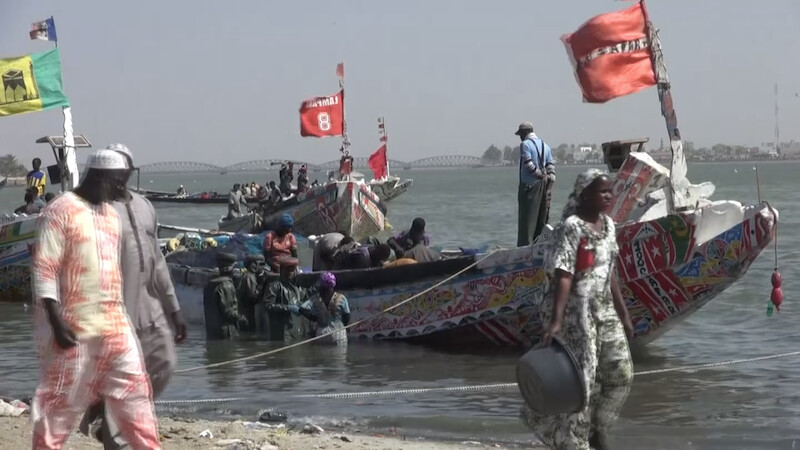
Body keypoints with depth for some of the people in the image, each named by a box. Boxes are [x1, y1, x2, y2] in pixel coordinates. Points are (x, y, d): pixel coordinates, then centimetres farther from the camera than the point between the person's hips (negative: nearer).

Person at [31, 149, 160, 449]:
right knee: (60, 401, 0)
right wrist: (56, 322, -21)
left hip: (114, 325, 7)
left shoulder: (111, 214, 13)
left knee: (134, 391, 7)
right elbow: (44, 270, -15)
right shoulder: (60, 211, -11)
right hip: (73, 327, -7)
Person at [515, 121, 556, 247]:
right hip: (543, 186, 7)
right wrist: (549, 182, 2)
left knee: (527, 218, -5)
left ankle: (525, 245, -8)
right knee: (542, 219, 10)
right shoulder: (545, 146, 14)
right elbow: (551, 167, 7)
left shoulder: (525, 144, -7)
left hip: (529, 185, -7)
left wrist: (540, 175, -10)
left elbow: (529, 165, -18)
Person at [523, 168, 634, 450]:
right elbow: (563, 276, -22)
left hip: (605, 309, 8)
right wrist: (555, 320, -29)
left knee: (621, 372, 8)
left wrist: (623, 314, 19)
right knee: (580, 377, -6)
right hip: (576, 309, -8)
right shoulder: (572, 227, -14)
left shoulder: (607, 225, 10)